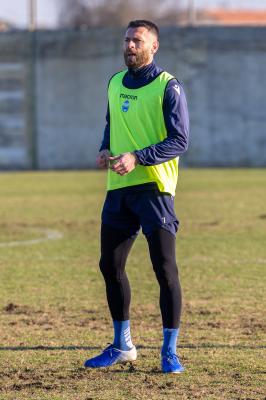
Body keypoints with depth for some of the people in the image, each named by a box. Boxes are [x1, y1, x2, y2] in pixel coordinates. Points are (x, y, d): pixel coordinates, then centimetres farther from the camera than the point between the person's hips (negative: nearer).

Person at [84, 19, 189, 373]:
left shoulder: (168, 87, -7)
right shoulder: (115, 83, 13)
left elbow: (180, 141, -12)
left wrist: (137, 158, -23)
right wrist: (105, 150, 4)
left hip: (154, 187, -7)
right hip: (118, 187, 7)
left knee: (165, 268, -8)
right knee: (110, 266, 11)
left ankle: (170, 351, -1)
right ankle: (122, 345, 25)